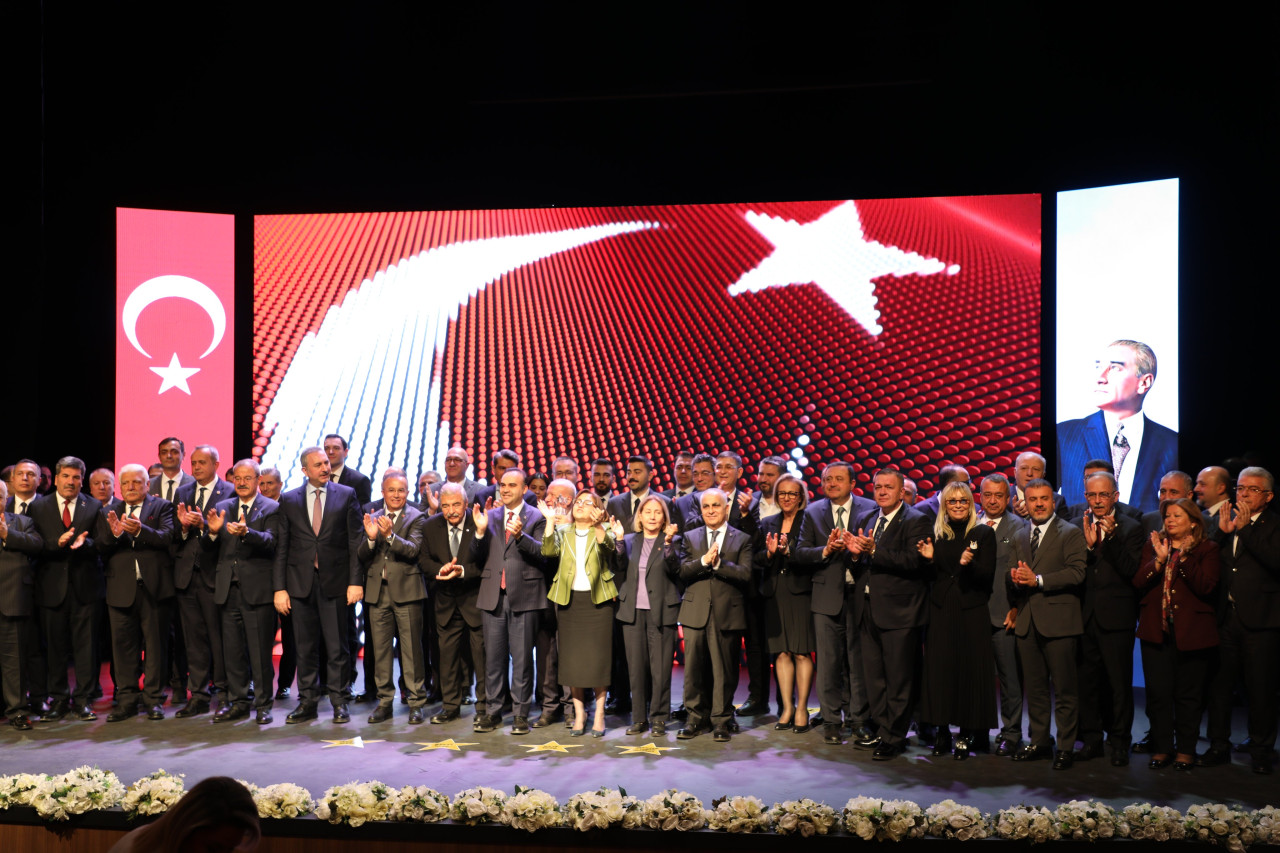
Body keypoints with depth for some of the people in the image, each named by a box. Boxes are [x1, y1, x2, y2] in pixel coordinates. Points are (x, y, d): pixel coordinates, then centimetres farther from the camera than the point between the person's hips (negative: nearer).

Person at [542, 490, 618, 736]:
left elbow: (610, 546, -20)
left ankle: (599, 715, 8)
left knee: (598, 657, -2)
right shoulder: (563, 531, 10)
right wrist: (551, 521, -18)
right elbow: (549, 551, -9)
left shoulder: (604, 531, 3)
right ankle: (579, 712, 17)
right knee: (572, 657, 5)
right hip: (568, 598, 2)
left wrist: (597, 524, -37)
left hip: (597, 599, -2)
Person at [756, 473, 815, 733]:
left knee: (802, 653, -3)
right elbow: (757, 560, 8)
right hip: (775, 594, 4)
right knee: (782, 653, 5)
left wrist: (788, 550, -24)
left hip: (801, 592, -4)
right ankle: (787, 708, 12)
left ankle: (802, 709, 6)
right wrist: (769, 553, -11)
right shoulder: (767, 524, 13)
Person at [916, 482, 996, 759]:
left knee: (969, 669, -2)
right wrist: (929, 558, -6)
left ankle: (967, 734, 8)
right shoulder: (937, 534, 9)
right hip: (940, 610, 3)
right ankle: (942, 731, 12)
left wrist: (968, 563, -23)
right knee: (939, 668, 2)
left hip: (971, 611, -3)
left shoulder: (983, 533, 1)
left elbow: (988, 576, -6)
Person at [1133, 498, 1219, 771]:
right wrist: (1159, 560, -14)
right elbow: (1138, 582, -1)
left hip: (1191, 631, -2)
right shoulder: (1153, 545, 10)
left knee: (1188, 694, 4)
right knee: (1158, 692, 3)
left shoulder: (1206, 549, 2)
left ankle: (1185, 749, 17)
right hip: (1156, 630, 3)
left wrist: (1183, 557, -19)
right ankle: (1161, 747, 15)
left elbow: (1206, 587, -13)